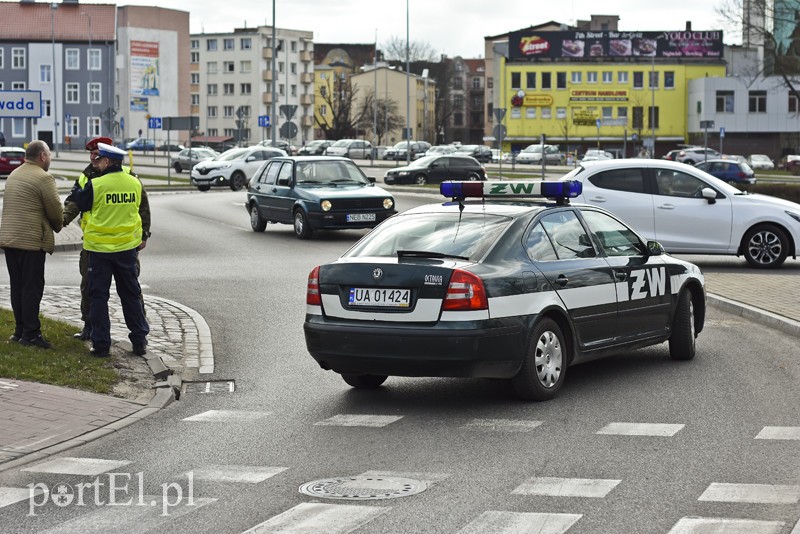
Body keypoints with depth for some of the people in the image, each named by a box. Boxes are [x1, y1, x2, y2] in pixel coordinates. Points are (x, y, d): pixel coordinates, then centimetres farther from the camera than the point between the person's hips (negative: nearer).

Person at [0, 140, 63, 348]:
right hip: (31, 241, -8)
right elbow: (56, 211, -11)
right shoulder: (44, 178, -12)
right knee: (32, 288, -4)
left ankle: (20, 329, 17)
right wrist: (57, 226, 10)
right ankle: (31, 333, -3)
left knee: (17, 286, 13)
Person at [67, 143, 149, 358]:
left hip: (100, 248, -3)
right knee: (131, 294, 13)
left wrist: (76, 191, 21)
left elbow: (82, 205, 2)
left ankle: (101, 344, 5)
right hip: (127, 247, 3)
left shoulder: (95, 185, -15)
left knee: (98, 296, 6)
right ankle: (139, 341, 15)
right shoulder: (135, 183, -3)